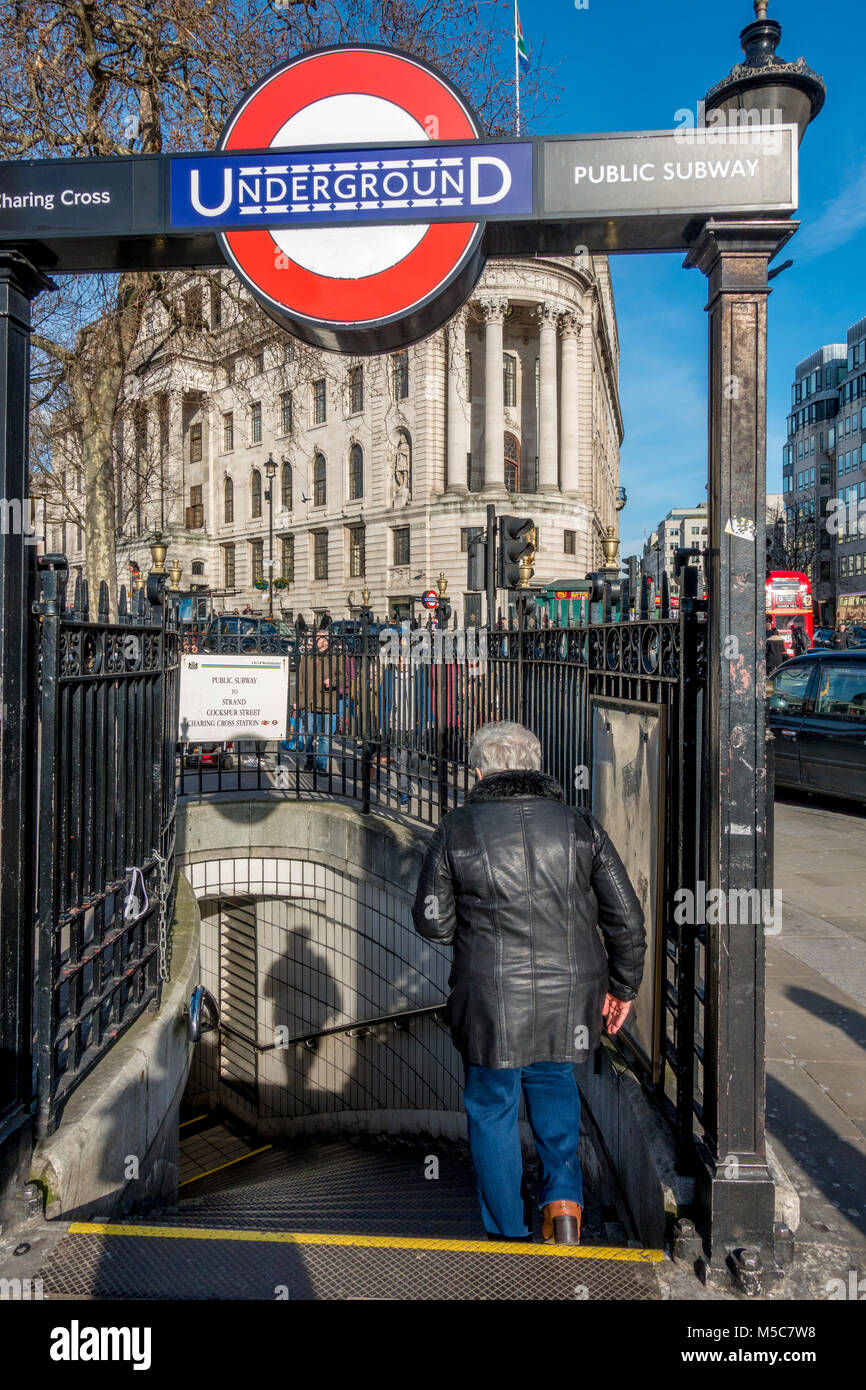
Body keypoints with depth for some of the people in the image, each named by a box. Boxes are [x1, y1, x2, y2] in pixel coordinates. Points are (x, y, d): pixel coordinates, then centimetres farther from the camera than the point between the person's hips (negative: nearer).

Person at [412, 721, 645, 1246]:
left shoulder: (457, 829, -5)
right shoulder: (581, 826, 0)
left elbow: (432, 920, 0)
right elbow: (628, 920, 1)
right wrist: (623, 987, 15)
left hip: (491, 999, -2)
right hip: (570, 995, 2)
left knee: (493, 1109, 17)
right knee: (555, 1085, 28)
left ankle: (509, 1235, 28)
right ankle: (563, 1196, 15)